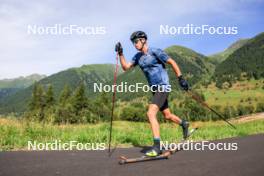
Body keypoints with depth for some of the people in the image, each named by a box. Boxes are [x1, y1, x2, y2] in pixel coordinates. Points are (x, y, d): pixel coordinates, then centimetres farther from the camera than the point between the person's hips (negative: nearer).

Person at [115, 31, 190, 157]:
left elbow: (172, 62, -7)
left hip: (163, 87, -8)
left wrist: (181, 78, -9)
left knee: (151, 113, -22)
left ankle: (157, 146, -19)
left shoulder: (155, 52, -12)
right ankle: (184, 124, 49)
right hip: (154, 89, 8)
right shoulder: (138, 56, 9)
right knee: (167, 115, 21)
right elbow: (125, 67, 6)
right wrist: (120, 54, -6)